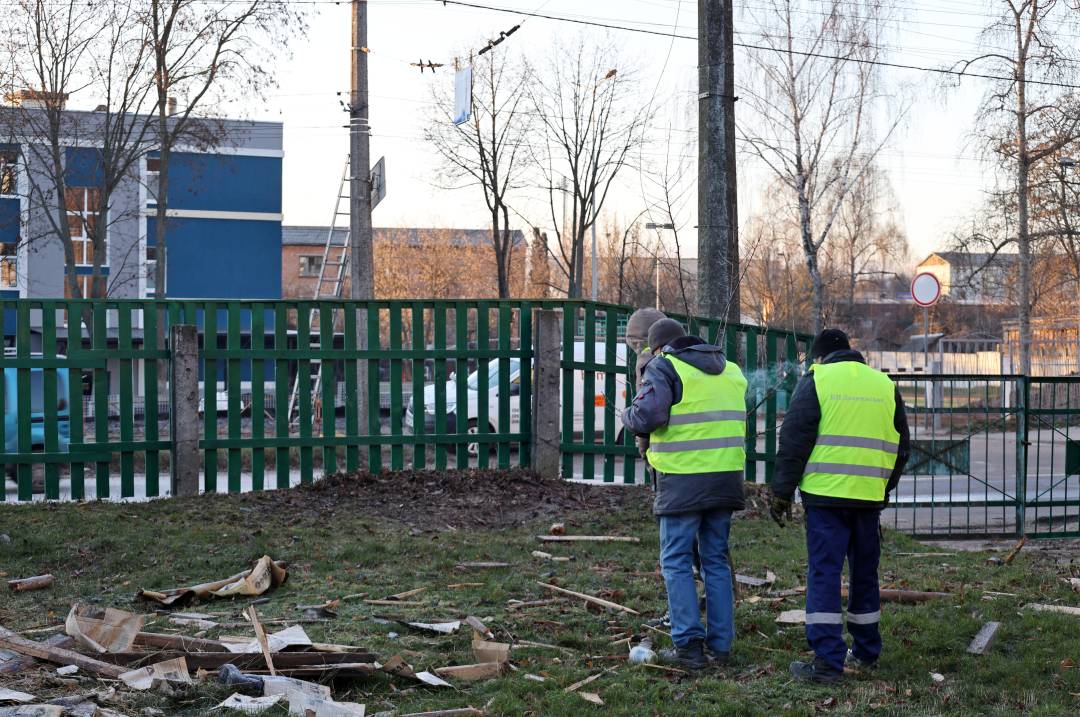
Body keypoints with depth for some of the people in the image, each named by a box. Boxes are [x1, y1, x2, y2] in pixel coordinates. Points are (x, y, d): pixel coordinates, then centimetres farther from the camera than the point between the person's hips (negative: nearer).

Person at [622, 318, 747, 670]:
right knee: (716, 559, 14)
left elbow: (647, 416, -18)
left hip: (684, 482, -6)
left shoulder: (663, 367, -7)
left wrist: (628, 415, 2)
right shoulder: (731, 371, 15)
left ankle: (689, 644, 0)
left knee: (676, 561, 3)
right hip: (727, 479, 6)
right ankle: (720, 644, 16)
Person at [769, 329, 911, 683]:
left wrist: (782, 492, 1)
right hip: (869, 497, 5)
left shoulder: (816, 381, 0)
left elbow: (794, 442, -5)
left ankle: (827, 661, -7)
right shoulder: (886, 385, 13)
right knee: (865, 573, 17)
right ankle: (866, 652, 27)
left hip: (825, 494, -4)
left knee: (824, 573, -3)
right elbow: (901, 447, 18)